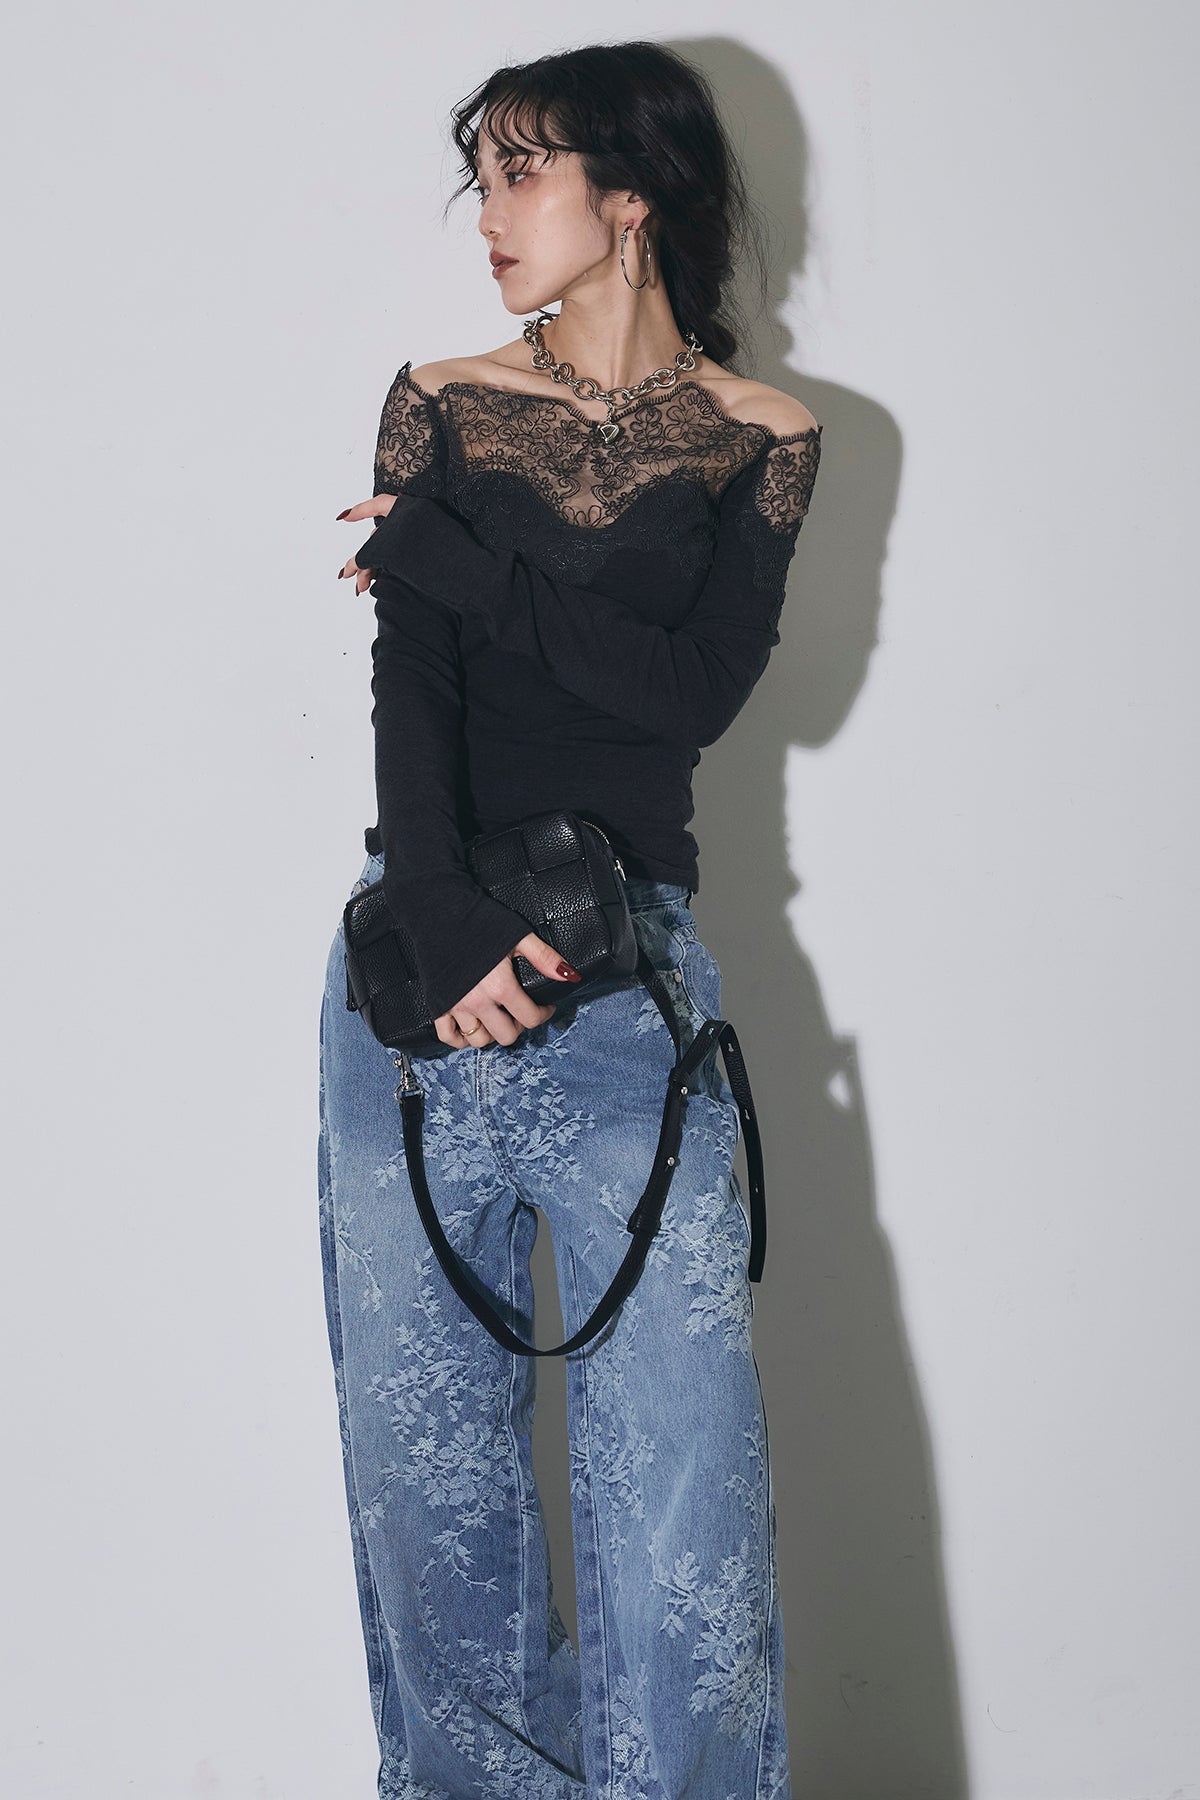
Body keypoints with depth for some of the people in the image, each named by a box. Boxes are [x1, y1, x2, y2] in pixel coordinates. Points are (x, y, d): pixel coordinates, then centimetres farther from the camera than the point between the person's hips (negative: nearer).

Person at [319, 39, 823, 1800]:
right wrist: (445, 922, -19)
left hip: (632, 981, -2)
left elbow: (700, 690, -8)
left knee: (679, 1482, -7)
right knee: (423, 1455, 6)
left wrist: (463, 560, -6)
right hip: (421, 962, 2)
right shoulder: (439, 404, 9)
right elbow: (409, 681, -4)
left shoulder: (762, 439, 6)